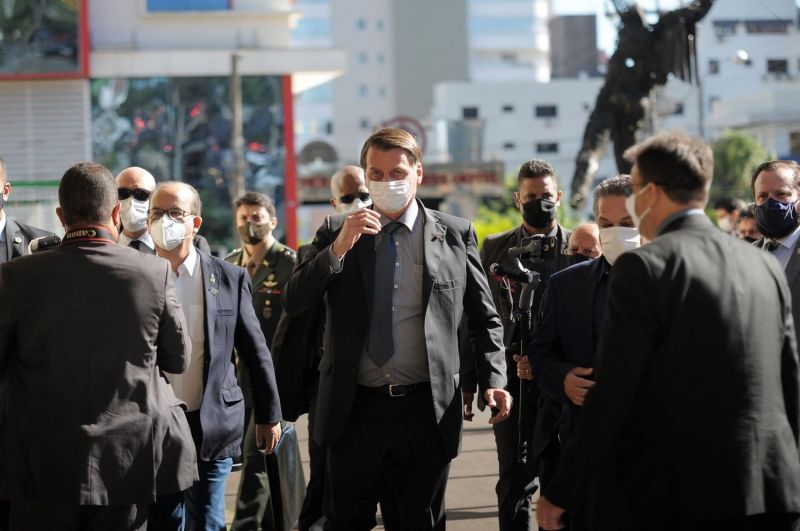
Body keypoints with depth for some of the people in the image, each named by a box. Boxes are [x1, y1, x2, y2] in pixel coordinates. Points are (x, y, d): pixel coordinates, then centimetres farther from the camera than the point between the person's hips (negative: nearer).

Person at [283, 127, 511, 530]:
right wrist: (338, 248, -16)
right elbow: (294, 303, -4)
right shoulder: (336, 232, 4)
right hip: (356, 408, 1)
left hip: (427, 408, 0)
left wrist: (493, 379, -5)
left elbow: (484, 319, 9)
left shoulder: (455, 235, 3)